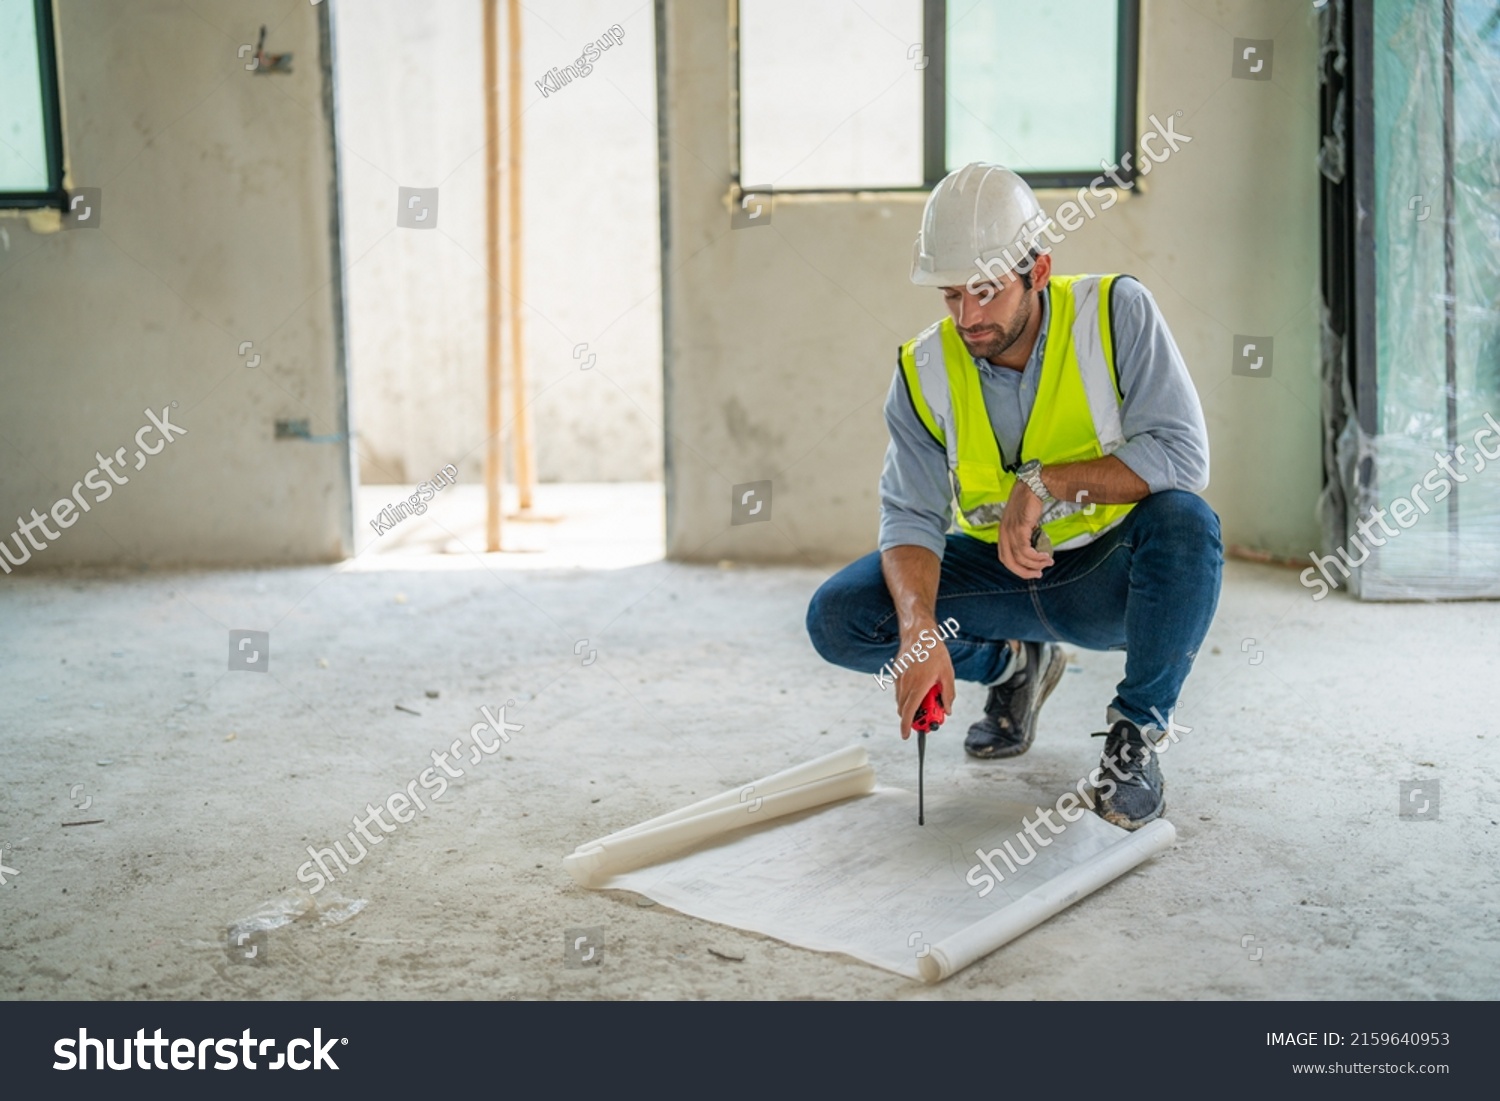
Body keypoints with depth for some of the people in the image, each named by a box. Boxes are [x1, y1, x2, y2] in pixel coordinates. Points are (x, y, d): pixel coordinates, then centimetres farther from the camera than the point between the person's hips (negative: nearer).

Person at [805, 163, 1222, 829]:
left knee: (1184, 522, -36)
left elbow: (1183, 455, -24)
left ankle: (1136, 732, -14)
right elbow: (912, 518, -12)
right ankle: (1014, 664, 13)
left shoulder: (1117, 313, -17)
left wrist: (1048, 481, -32)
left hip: (1113, 575, -3)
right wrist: (919, 631, -30)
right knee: (838, 618, -15)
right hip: (999, 574, 3)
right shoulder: (924, 371, -9)